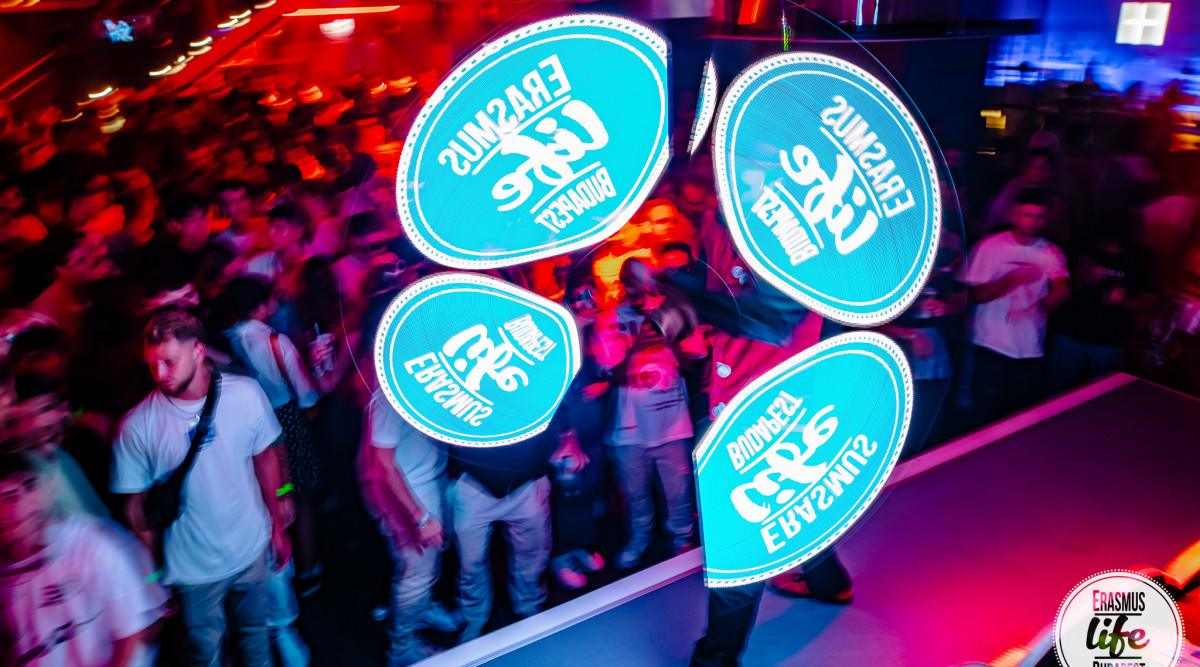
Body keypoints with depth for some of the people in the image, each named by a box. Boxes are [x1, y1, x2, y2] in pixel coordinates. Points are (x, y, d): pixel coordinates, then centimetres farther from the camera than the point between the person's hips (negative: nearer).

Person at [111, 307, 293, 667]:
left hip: (254, 550, 2)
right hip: (193, 569, -1)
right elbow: (136, 506, -9)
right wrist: (158, 570, -4)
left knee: (255, 631, 23)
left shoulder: (246, 393, -14)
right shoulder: (136, 427, -20)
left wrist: (278, 527, 5)